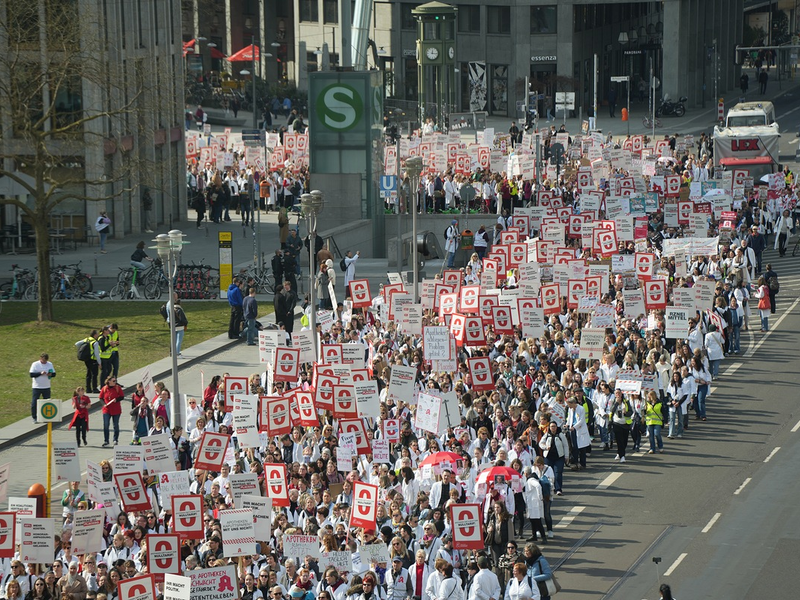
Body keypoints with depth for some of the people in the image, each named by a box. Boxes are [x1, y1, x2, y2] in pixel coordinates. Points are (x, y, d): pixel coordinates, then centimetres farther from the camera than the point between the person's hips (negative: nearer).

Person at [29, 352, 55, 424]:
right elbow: (31, 374, -11)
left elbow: (54, 374, 9)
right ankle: (34, 418, 8)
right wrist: (40, 373, -22)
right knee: (34, 403, -3)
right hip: (37, 387, -3)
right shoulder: (35, 364, -5)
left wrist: (50, 374, -14)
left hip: (46, 387, 3)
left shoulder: (50, 364, 6)